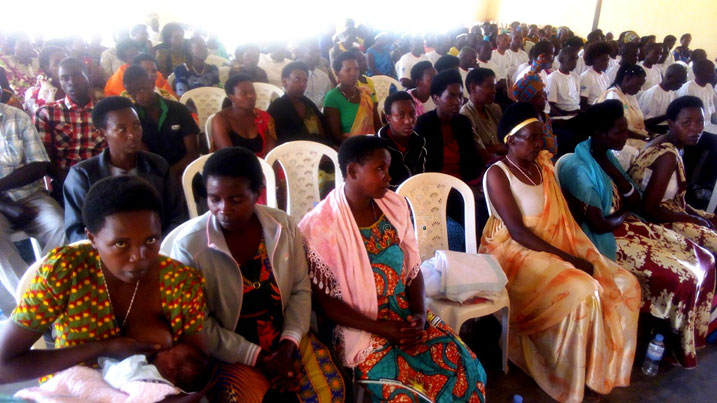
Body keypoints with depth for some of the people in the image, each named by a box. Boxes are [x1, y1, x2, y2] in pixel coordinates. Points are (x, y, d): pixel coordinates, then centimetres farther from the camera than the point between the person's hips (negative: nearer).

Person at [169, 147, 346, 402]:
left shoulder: (284, 226, -8)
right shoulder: (189, 245, -18)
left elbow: (300, 290, 1)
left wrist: (289, 344, -12)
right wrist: (256, 357, -14)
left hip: (286, 338, 3)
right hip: (230, 353, -2)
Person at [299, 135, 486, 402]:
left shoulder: (395, 206, 3)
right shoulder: (320, 226, -15)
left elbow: (412, 267, 7)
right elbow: (322, 300, -13)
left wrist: (420, 314, -9)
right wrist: (380, 327, -18)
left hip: (405, 314, 5)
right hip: (360, 327, -5)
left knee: (465, 369, -8)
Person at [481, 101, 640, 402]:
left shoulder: (543, 165, 9)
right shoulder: (497, 175, -14)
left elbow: (562, 219, 8)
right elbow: (518, 232, -21)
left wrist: (584, 255, -6)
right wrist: (569, 258, -23)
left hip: (556, 250, 8)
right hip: (516, 254, -8)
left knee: (624, 284, -1)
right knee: (581, 293, -27)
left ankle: (603, 368, 11)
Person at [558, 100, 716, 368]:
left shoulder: (606, 156, 5)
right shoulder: (579, 169, -22)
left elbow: (635, 202, 6)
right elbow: (598, 225, -21)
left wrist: (608, 166, -9)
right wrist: (625, 212, -1)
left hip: (626, 226, 9)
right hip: (605, 242, -9)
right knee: (682, 276, -15)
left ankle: (691, 334, 21)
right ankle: (677, 343, 12)